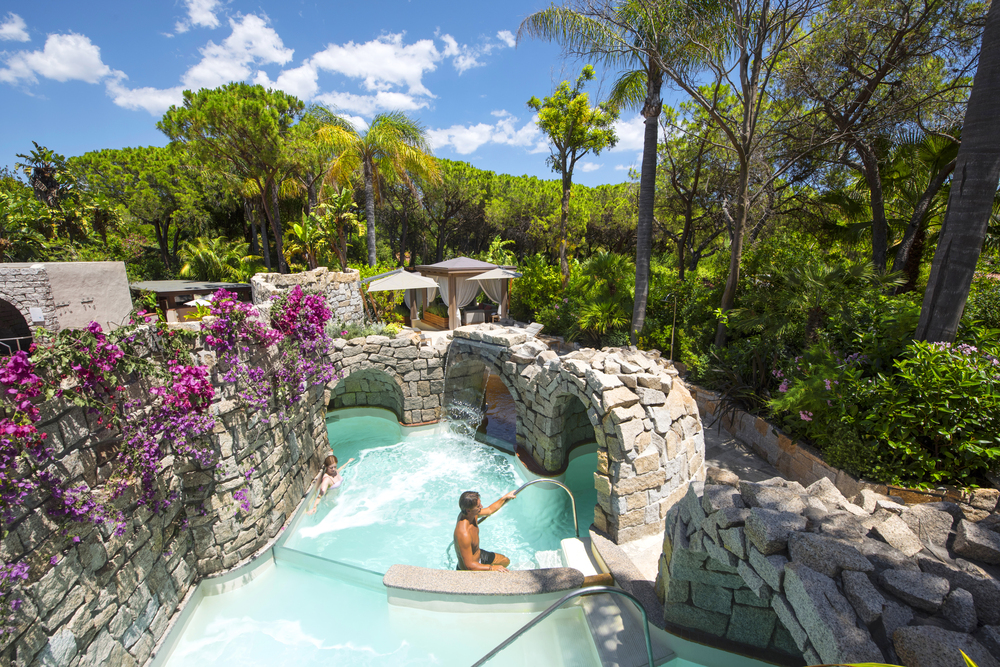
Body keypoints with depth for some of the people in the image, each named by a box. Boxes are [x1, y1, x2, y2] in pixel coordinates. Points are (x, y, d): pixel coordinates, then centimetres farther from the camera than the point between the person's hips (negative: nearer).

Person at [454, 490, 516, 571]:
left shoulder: (471, 514, -14)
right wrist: (492, 568, -33)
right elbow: (469, 565, -33)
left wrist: (505, 497, 6)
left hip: (478, 554, 9)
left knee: (506, 561, 23)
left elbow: (490, 510, 7)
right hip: (469, 570, -9)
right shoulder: (463, 533, -40)